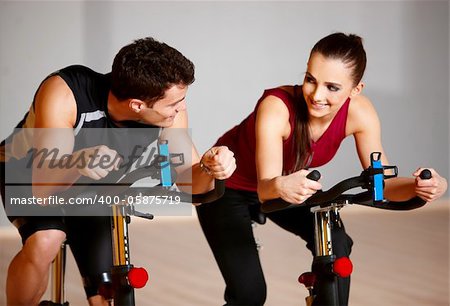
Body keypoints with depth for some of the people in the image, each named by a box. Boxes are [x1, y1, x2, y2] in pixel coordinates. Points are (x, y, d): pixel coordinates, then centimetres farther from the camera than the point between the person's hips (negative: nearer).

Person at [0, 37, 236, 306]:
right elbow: (43, 191, -41)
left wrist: (209, 168, -43)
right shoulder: (64, 92, -38)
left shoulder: (169, 112, -26)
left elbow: (190, 184, -20)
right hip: (27, 174, -4)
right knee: (44, 243, -34)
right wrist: (79, 163, -62)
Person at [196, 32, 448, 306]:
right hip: (229, 188, -4)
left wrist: (418, 186, -41)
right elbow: (264, 189, -43)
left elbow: (381, 181, -20)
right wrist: (280, 187, -67)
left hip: (293, 186, 4)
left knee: (336, 246, -22)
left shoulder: (359, 112, -25)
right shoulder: (276, 107, -38)